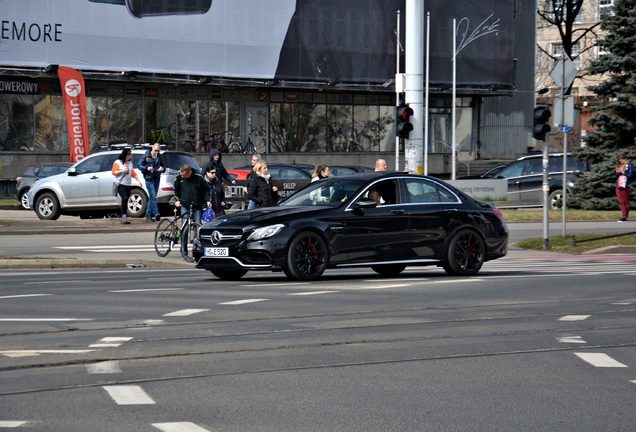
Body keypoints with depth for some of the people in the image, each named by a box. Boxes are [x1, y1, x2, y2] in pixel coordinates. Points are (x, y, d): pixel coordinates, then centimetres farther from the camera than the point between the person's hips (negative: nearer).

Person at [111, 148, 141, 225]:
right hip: (120, 184, -6)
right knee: (125, 198, -23)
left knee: (125, 200, 3)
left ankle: (123, 219, 6)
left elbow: (133, 172, 19)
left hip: (128, 185, 6)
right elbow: (113, 172, -4)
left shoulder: (130, 163, 16)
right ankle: (124, 216, -24)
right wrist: (123, 170, -14)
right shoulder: (118, 162, -1)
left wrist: (138, 180, 11)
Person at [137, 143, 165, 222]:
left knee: (152, 197, 10)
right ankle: (156, 213, -20)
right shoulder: (146, 156, -3)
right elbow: (139, 165, -2)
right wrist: (147, 168, -20)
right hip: (149, 179, -5)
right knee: (153, 197, -14)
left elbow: (162, 166, 18)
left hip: (157, 179, 5)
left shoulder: (159, 157, 11)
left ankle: (148, 213, 18)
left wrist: (162, 168, -7)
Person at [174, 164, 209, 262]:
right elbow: (176, 189, 16)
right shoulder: (179, 177, -1)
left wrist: (207, 201, -7)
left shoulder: (199, 178, -7)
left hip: (197, 207, 0)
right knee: (185, 229, -7)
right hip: (185, 206, 0)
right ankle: (184, 253, -3)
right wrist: (177, 200, 4)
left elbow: (206, 190, 4)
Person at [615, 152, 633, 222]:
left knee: (625, 201, -3)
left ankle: (625, 217, -2)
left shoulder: (629, 165, -2)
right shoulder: (619, 165, 16)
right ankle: (623, 216, 6)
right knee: (621, 201, 3)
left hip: (626, 186, -6)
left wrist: (622, 172, -10)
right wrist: (617, 172, -1)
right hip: (619, 186, 6)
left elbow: (630, 175, -10)